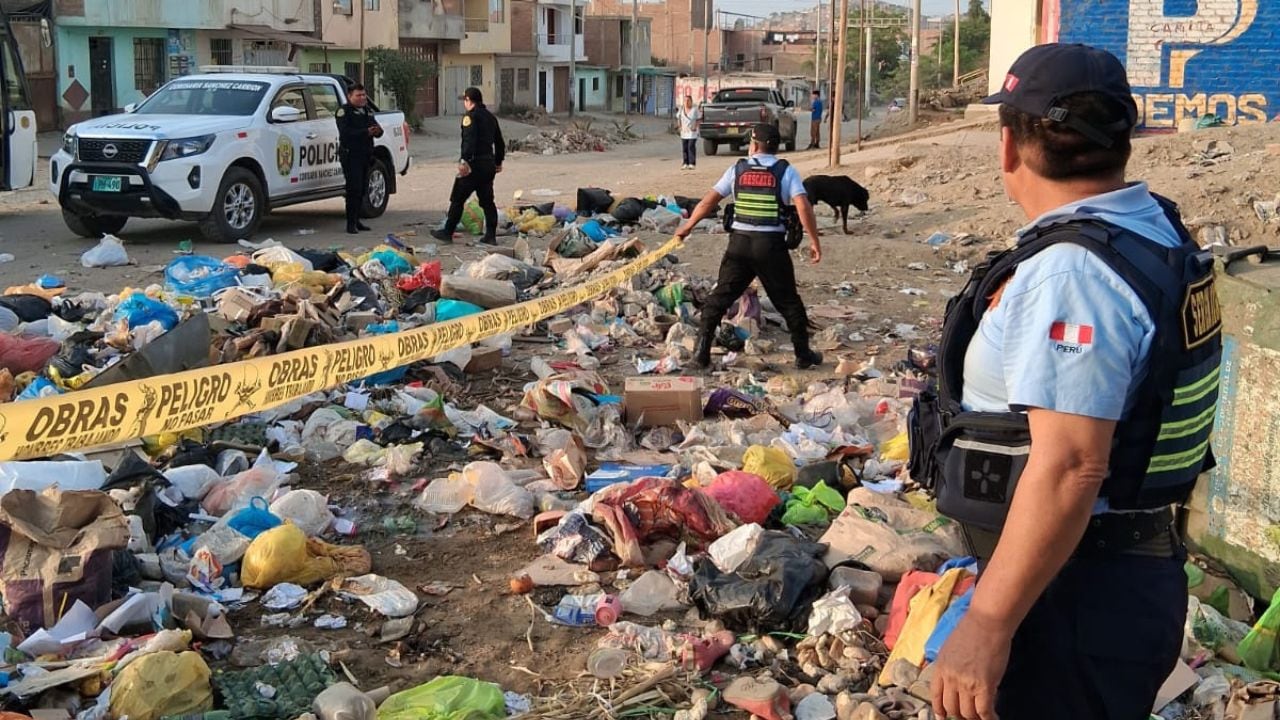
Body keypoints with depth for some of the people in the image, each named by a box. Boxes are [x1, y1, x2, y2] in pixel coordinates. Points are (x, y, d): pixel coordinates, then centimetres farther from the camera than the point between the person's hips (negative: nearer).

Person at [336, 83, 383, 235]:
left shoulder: (368, 111, 17)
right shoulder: (344, 111, -6)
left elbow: (377, 129, 14)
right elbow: (345, 133, -19)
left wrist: (377, 130, -11)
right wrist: (366, 132, -26)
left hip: (365, 155, 7)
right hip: (350, 155, -7)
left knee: (362, 189, 9)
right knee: (354, 189, -11)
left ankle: (356, 220, 18)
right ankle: (351, 223, -8)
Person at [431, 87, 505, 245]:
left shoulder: (471, 116, -9)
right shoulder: (491, 117, 17)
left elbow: (469, 140, -23)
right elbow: (500, 142, 25)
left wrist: (464, 160, -30)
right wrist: (498, 162, 34)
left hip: (474, 165, -8)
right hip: (489, 164, 8)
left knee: (457, 199, 0)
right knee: (487, 201, 11)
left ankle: (447, 232, 5)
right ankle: (491, 236, 8)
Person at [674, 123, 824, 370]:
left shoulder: (738, 169, 7)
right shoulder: (785, 171, 1)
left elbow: (709, 200, 8)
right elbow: (803, 206, -11)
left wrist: (687, 226, 20)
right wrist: (814, 242, -6)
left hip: (740, 241, 1)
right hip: (772, 245, -1)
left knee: (720, 296, 9)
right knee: (788, 301, 12)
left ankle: (702, 351, 4)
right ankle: (803, 355, 17)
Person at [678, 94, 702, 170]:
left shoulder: (695, 110, -5)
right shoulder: (681, 110, 8)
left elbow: (699, 120, 0)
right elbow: (679, 119, 20)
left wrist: (696, 127, -12)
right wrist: (680, 126, 6)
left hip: (692, 132, -5)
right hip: (684, 133, 5)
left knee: (691, 147, -10)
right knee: (684, 148, 4)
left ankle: (692, 164, -7)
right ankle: (686, 163, 12)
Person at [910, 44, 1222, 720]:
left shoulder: (1070, 272, -26)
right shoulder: (1156, 227, 6)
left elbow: (1070, 468, -31)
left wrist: (986, 625, -27)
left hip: (1072, 594, -10)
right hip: (1131, 566, 10)